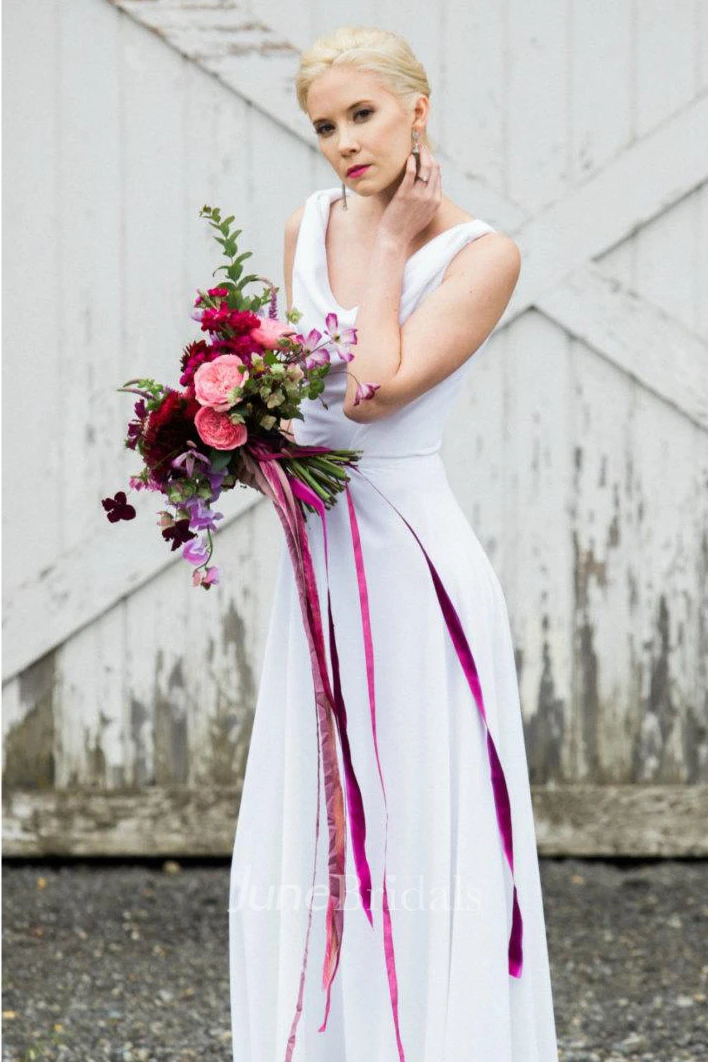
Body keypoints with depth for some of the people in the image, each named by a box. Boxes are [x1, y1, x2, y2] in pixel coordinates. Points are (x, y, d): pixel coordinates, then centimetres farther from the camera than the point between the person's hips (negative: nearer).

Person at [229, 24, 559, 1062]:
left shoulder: (481, 255, -9)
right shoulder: (308, 226, 9)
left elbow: (378, 387, -19)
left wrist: (390, 240, -10)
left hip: (414, 566, -6)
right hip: (317, 559, 6)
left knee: (424, 845, -3)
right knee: (305, 849, 9)